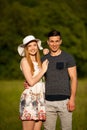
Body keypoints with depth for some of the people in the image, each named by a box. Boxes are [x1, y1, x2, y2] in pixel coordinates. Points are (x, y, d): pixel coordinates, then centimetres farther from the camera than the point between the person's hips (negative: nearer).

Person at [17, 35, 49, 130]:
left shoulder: (38, 61, 18)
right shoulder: (25, 61, -4)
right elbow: (31, 81, -11)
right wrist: (43, 70, -1)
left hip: (40, 98, 7)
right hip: (29, 97, -7)